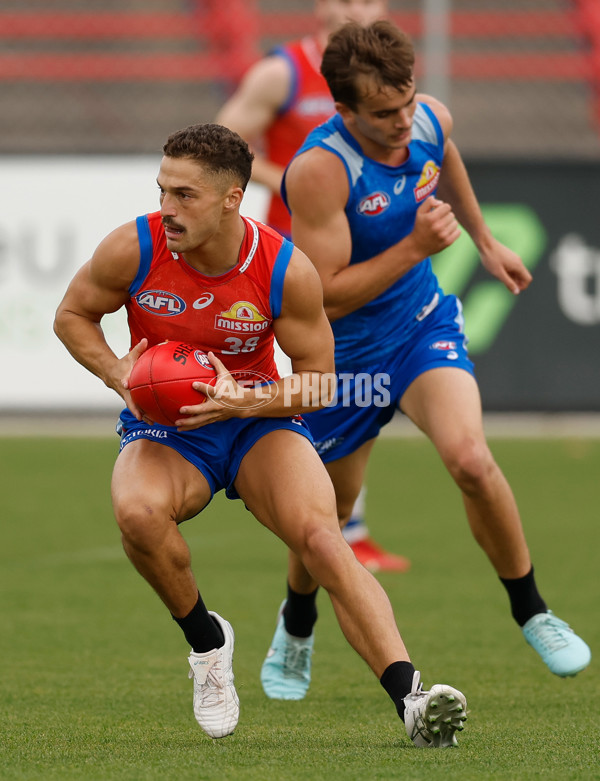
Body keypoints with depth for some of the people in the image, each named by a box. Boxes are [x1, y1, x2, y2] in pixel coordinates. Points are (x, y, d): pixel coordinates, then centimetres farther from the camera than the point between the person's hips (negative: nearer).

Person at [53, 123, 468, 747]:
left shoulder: (286, 270, -16)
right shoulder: (133, 249, -15)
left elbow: (319, 380, -6)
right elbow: (72, 315, 3)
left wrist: (242, 399, -24)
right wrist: (120, 376, -15)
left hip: (259, 417, -1)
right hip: (162, 427, 1)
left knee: (321, 536, -26)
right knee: (138, 512, -34)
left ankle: (410, 699, -33)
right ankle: (205, 640, -5)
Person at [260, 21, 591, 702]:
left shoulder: (430, 120, -12)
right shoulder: (319, 169, -30)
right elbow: (327, 295, -27)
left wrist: (485, 242, 28)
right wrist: (416, 246, -33)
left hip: (423, 321, 3)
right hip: (344, 351, -3)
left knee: (471, 461, -21)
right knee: (331, 506, 12)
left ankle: (531, 613, -2)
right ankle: (297, 626, 43)